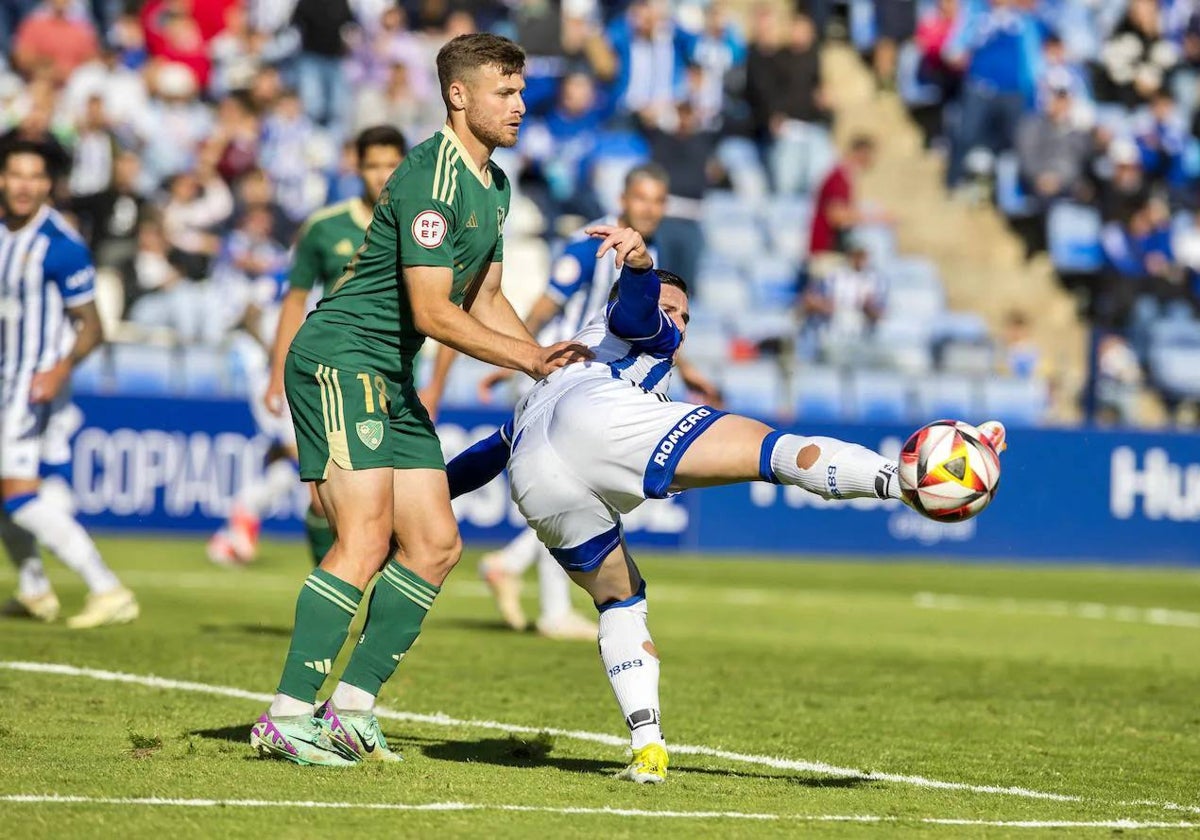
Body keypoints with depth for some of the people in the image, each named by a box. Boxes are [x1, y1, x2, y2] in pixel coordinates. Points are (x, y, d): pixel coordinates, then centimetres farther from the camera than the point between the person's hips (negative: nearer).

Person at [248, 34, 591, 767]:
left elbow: (484, 300, 20)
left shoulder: (493, 185, 14)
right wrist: (528, 356, -15)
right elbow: (432, 312, -21)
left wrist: (546, 360, 6)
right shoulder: (431, 178, -18)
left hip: (391, 379, 10)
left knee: (436, 544, 3)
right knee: (366, 538, -19)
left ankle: (352, 709, 6)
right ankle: (287, 717, -19)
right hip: (339, 357, -10)